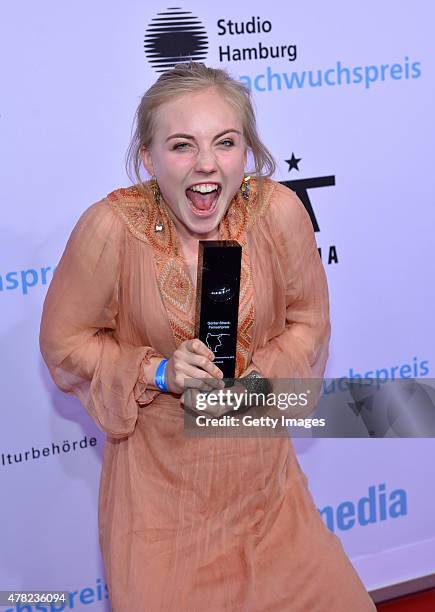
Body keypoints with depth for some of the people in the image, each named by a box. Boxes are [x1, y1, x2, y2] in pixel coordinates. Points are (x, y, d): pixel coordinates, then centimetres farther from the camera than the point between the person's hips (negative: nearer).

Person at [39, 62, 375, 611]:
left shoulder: (279, 211, -15)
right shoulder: (110, 227, -20)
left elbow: (308, 323, 1)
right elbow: (65, 341, -7)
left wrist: (262, 377, -16)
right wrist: (158, 373, -20)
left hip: (261, 466, 3)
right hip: (157, 469, -2)